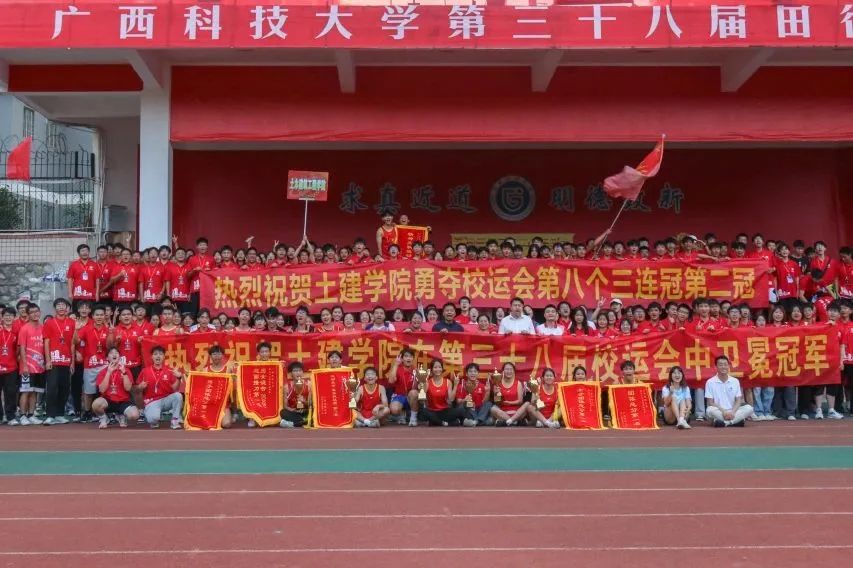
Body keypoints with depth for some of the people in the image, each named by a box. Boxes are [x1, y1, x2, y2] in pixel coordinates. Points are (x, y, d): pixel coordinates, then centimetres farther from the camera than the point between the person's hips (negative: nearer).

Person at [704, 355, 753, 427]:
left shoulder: (735, 381, 6)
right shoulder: (710, 382, -3)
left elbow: (738, 400, 4)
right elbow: (710, 403, -5)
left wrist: (732, 412, -15)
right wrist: (723, 411, -19)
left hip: (732, 411, 3)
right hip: (718, 412, -3)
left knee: (749, 408, -22)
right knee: (710, 410, -35)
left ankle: (724, 422, -30)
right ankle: (737, 420, -30)